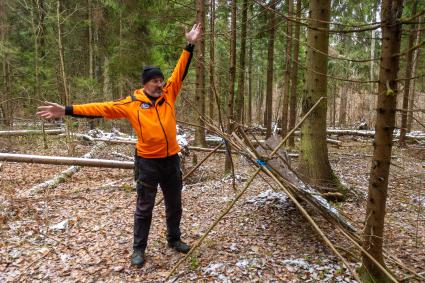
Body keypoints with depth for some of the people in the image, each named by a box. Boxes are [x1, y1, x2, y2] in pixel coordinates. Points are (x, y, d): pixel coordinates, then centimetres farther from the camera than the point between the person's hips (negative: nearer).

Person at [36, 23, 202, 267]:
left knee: (174, 204, 17)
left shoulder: (169, 94, 3)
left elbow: (180, 72, 3)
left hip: (172, 159, 4)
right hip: (148, 162, -3)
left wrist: (190, 45, -1)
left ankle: (174, 238, 38)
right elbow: (103, 108, -9)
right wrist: (68, 110, -13)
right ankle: (139, 249, 26)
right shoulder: (132, 103, -6)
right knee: (144, 208, 9)